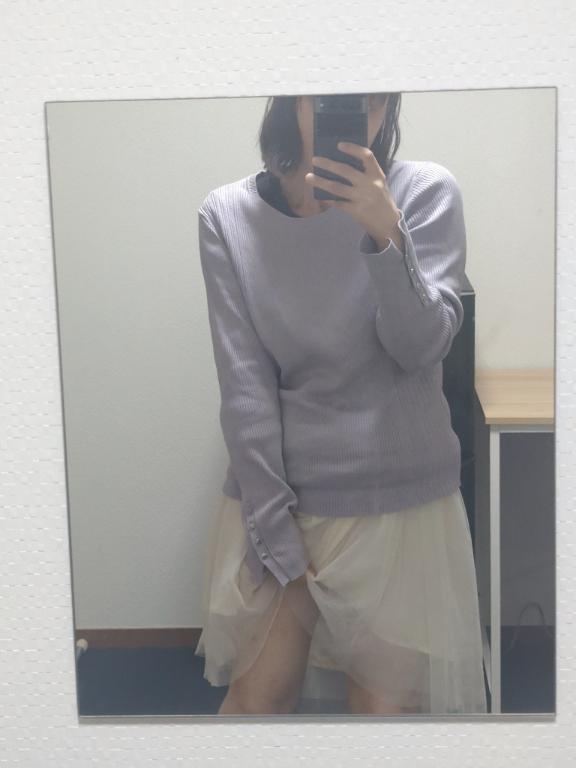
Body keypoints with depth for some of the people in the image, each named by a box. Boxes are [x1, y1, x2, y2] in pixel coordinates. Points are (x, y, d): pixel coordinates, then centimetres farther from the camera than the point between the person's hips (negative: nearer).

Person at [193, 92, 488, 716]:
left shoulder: (426, 192, -6)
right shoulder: (227, 217, -4)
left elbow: (421, 348, -14)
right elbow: (244, 389, -7)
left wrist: (387, 236, -31)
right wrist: (277, 538, -8)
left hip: (401, 498, 0)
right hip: (275, 491, 1)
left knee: (388, 701, 2)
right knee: (257, 695, 3)